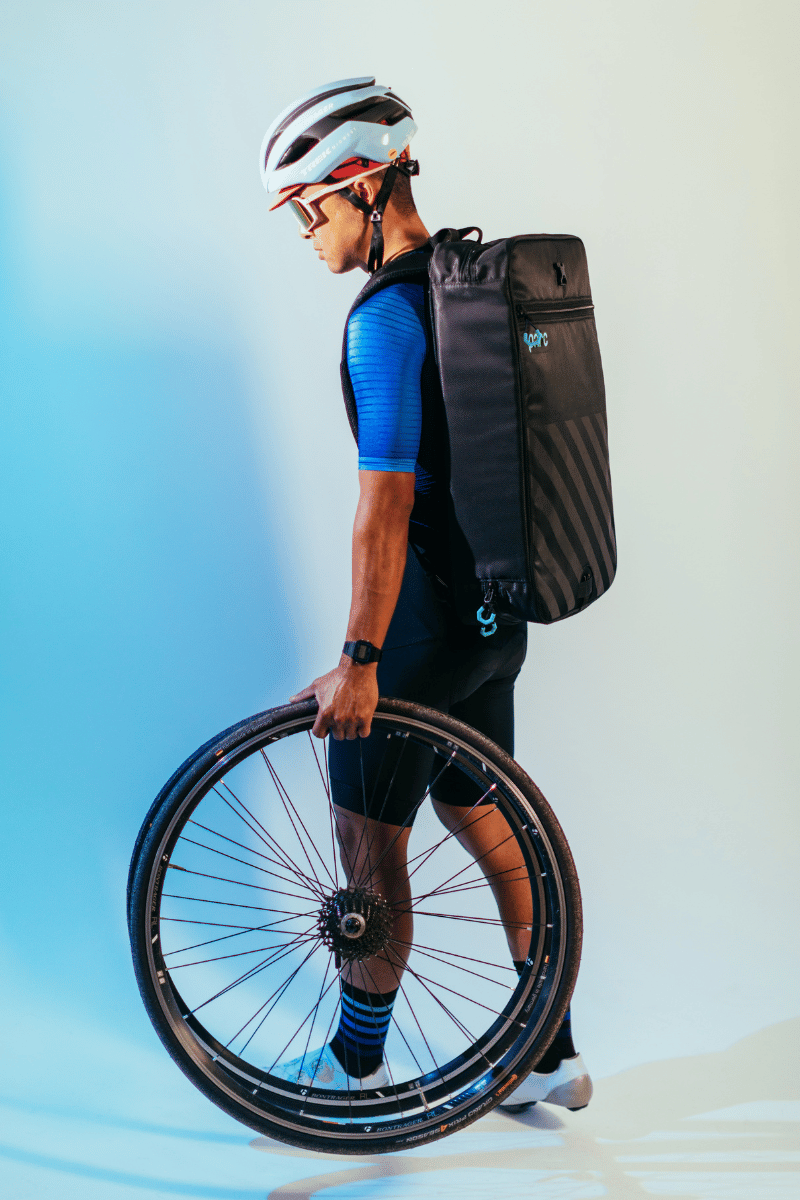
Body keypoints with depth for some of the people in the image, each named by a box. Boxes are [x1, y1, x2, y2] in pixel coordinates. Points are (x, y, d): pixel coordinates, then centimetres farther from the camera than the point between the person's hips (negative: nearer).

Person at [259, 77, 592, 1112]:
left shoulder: (385, 318, -19)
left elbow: (386, 499, -24)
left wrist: (360, 660, -22)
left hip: (423, 619, -9)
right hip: (496, 612, 9)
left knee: (369, 837, 6)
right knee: (475, 812, 17)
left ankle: (357, 1064, 23)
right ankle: (551, 1054, 25)